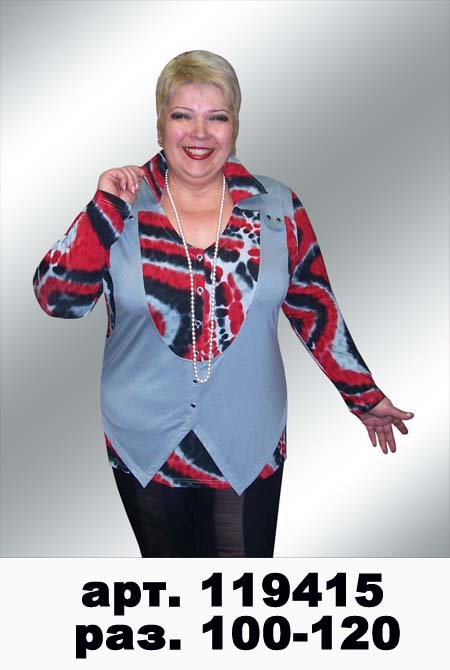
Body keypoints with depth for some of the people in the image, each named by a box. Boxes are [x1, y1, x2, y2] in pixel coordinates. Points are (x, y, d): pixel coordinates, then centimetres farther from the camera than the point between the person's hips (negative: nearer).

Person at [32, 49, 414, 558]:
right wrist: (106, 209, -21)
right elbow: (56, 298, -14)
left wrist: (364, 396, 7)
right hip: (145, 449, 1)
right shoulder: (119, 209, -7)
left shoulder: (278, 208, -5)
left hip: (249, 450, 0)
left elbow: (314, 307, 3)